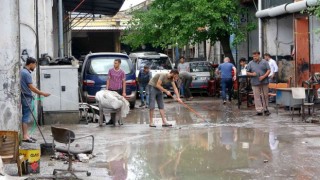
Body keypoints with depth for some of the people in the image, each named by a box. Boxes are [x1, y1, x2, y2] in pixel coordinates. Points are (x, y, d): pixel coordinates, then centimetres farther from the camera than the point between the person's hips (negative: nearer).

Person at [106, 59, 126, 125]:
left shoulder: (122, 72, 1)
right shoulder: (110, 70, 7)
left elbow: (123, 82, 3)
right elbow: (108, 80, 11)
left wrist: (124, 92, -2)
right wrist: (107, 89, 4)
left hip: (118, 90, -2)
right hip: (111, 90, 2)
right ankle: (112, 120, 8)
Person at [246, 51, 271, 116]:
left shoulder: (264, 62, 5)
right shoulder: (250, 63, 8)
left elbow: (268, 70, 2)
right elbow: (247, 72, 9)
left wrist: (264, 76, -12)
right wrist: (252, 74, -12)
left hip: (264, 82, 0)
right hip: (255, 83, 0)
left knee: (265, 96, 6)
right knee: (257, 97, -2)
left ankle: (265, 109, 18)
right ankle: (259, 110, 1)